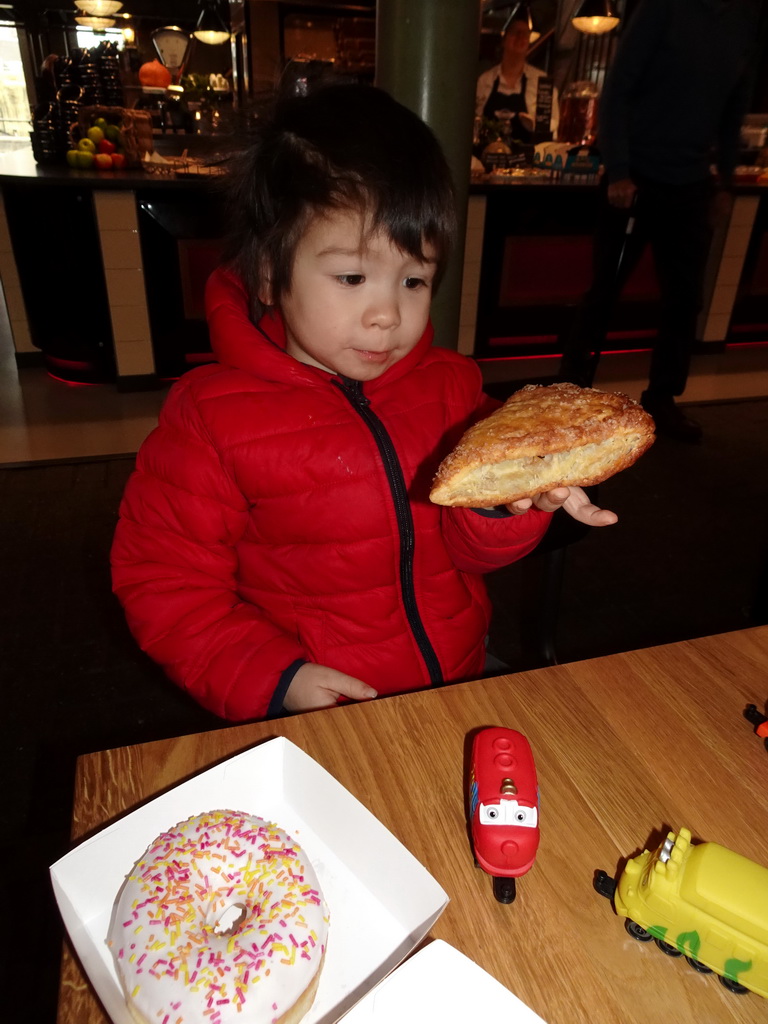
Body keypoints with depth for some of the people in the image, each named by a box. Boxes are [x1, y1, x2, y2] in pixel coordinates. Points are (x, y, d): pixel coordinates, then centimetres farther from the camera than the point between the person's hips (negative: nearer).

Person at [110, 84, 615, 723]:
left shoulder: (450, 385, 0)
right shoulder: (212, 416, -11)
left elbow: (470, 548, 1)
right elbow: (164, 583, -7)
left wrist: (504, 503, -22)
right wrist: (275, 678, -17)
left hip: (462, 680, 3)